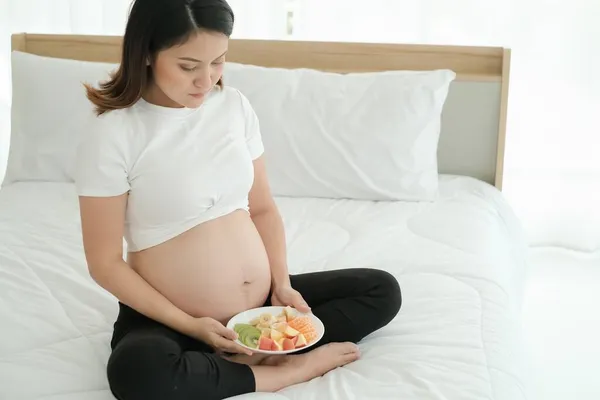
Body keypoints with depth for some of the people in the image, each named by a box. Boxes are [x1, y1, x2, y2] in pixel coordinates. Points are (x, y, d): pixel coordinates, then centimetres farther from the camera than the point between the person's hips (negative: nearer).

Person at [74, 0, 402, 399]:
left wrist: (282, 285, -5)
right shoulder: (112, 132, -15)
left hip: (261, 303, 6)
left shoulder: (234, 105, 1)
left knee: (383, 289, 2)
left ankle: (255, 353, -15)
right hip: (171, 317, -5)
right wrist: (190, 325, -18)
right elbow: (105, 262, -12)